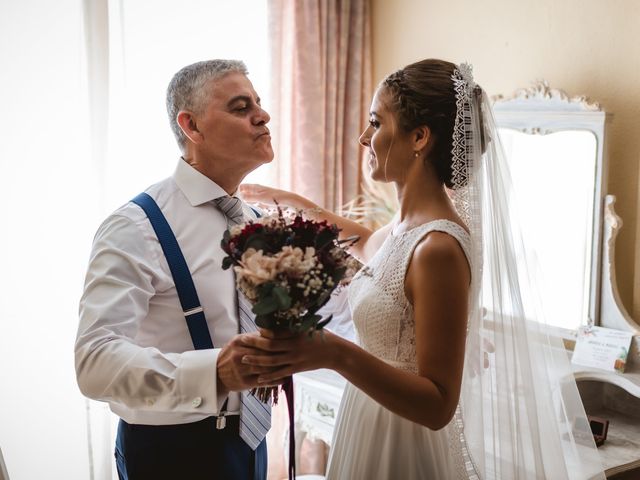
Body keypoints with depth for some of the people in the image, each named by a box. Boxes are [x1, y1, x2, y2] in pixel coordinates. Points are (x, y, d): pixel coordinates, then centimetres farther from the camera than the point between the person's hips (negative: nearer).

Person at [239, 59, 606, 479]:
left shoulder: (439, 248, -26)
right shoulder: (411, 224, 0)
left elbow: (438, 405, -25)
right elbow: (368, 244, 25)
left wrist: (337, 354, -36)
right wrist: (294, 203, 26)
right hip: (377, 435, 8)